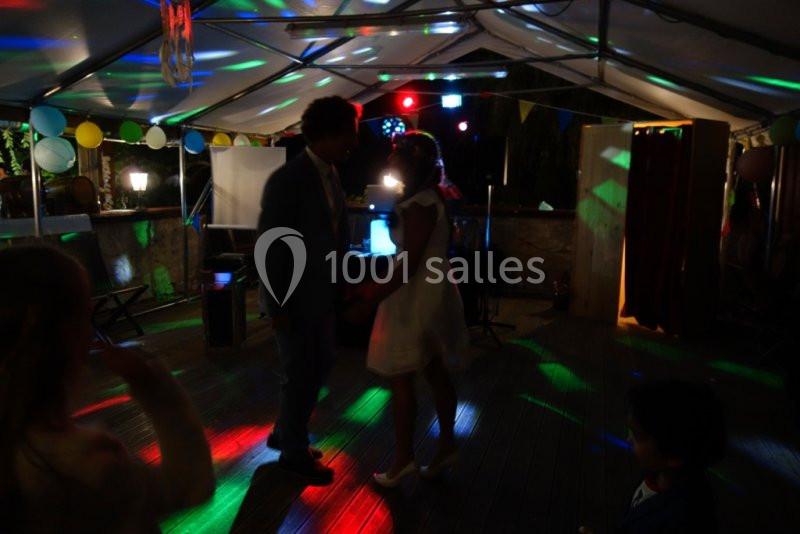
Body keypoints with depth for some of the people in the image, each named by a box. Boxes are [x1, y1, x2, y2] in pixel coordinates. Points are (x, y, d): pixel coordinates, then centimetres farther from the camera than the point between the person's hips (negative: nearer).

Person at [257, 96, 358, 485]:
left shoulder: (330, 174, 6)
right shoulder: (287, 180, -19)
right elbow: (269, 245, -18)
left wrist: (336, 287, 8)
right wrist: (277, 306, -16)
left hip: (322, 294, 8)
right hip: (294, 298, -8)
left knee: (319, 367, 19)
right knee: (299, 375, 6)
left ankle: (285, 434, 40)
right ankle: (294, 453, 28)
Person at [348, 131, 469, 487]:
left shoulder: (421, 206, -21)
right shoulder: (428, 199, 10)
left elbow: (410, 264, -24)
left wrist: (371, 300, -21)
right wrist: (374, 286, 19)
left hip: (416, 301, -10)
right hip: (428, 297, 10)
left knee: (400, 378, 2)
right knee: (435, 375, 17)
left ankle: (404, 458, 15)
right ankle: (446, 447, 29)